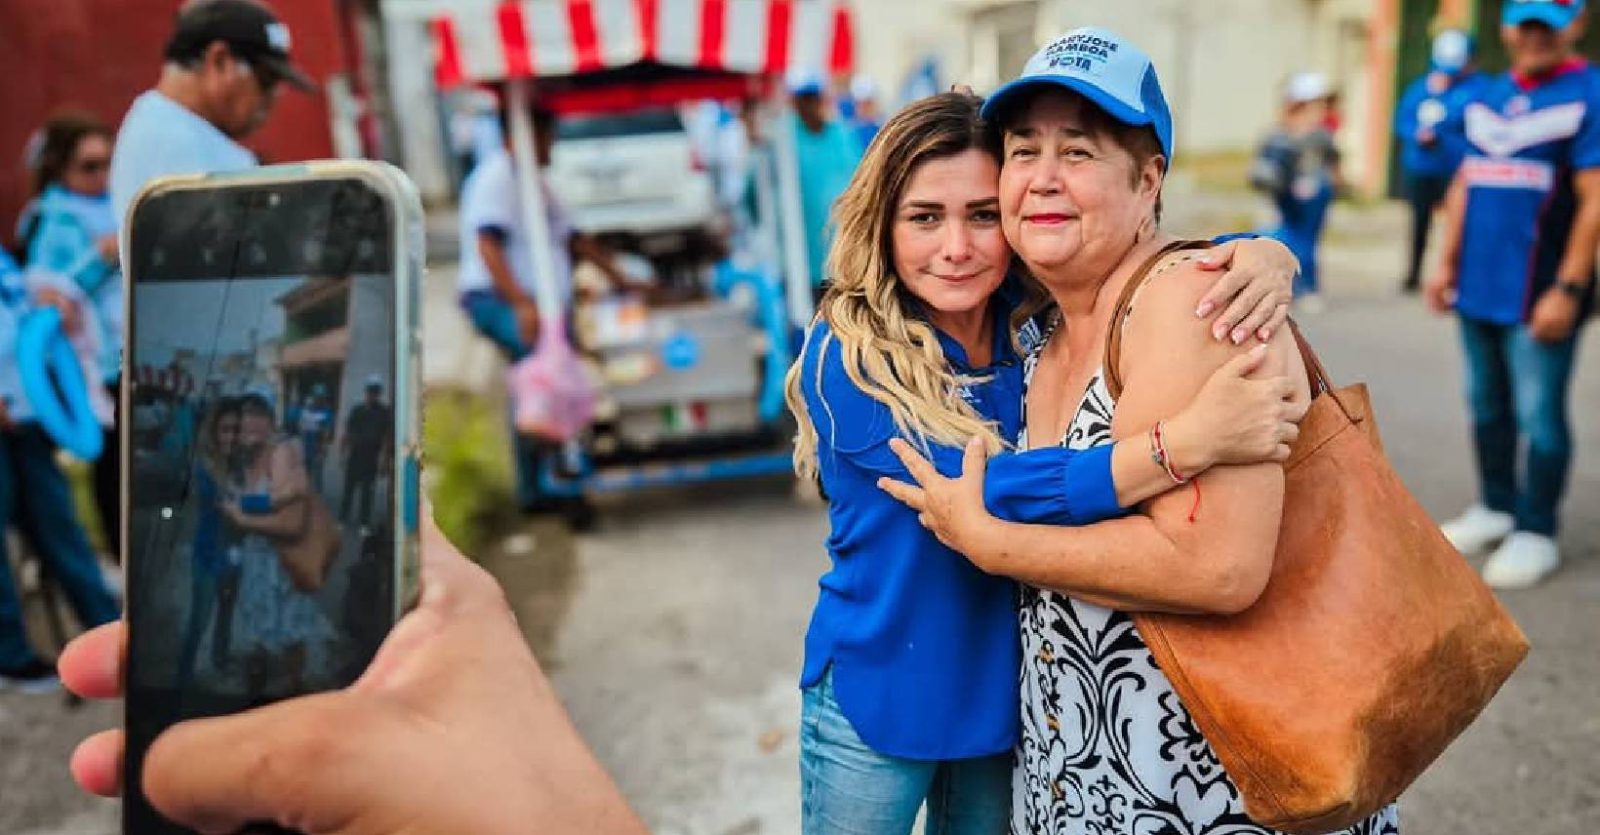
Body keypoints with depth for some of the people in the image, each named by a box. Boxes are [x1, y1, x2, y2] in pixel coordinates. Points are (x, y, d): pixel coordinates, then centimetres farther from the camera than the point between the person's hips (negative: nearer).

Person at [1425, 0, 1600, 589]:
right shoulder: (1487, 98, 13)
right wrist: (1449, 265, 14)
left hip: (1538, 294, -6)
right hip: (1478, 288, 6)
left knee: (1538, 417, -2)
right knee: (1486, 407, 15)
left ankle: (1535, 533, 10)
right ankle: (1496, 507, 30)